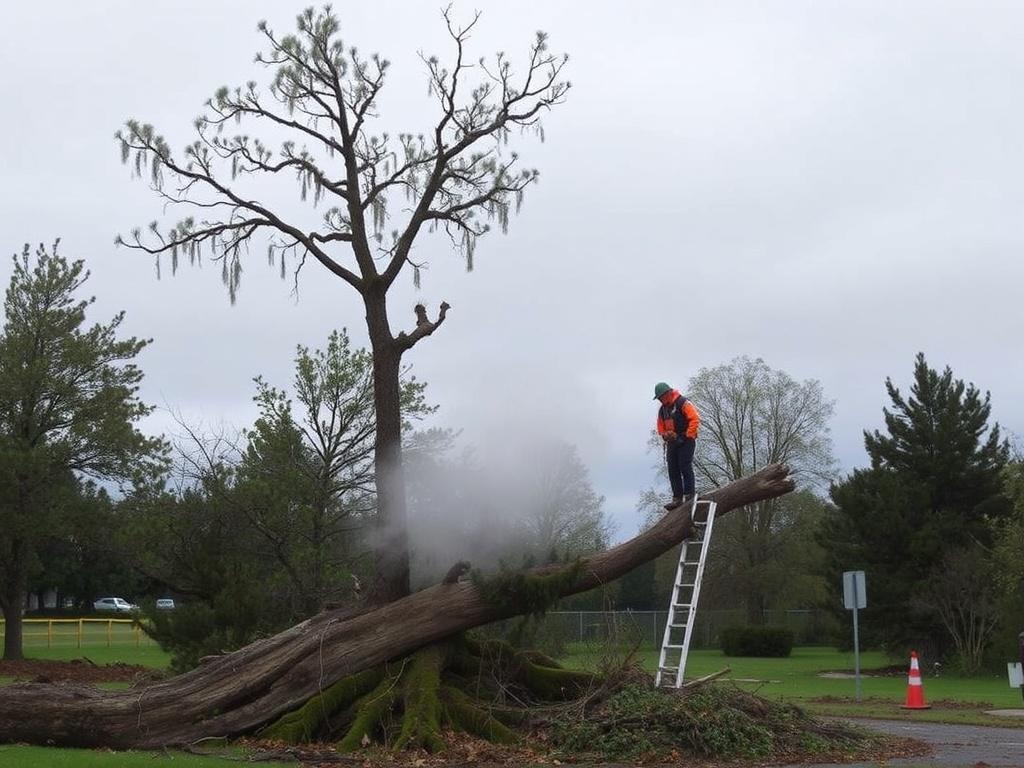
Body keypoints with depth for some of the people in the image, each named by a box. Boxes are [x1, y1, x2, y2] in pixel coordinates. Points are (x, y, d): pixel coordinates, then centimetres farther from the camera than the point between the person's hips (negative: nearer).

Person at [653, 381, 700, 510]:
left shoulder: (682, 403, -10)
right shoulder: (662, 410, 15)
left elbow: (695, 419, -17)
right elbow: (661, 428, 21)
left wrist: (688, 436, -17)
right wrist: (666, 436, 0)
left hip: (685, 441, -8)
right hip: (672, 442, 8)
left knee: (685, 467, -13)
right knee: (673, 471, 2)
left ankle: (689, 495, -11)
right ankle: (677, 498, 1)